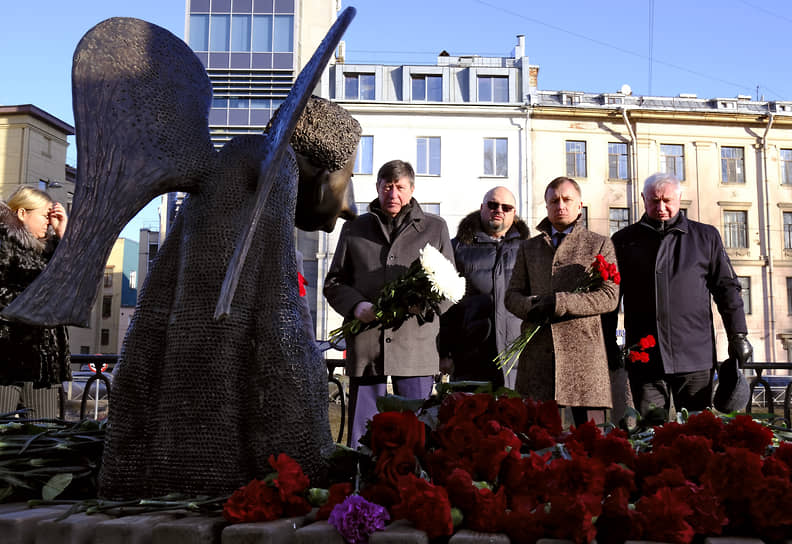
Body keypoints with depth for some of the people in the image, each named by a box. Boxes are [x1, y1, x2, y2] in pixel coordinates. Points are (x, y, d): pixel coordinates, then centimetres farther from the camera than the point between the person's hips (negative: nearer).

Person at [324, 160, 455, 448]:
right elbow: (334, 282, 14)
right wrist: (356, 305, -7)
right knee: (361, 435, 5)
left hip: (415, 341, -1)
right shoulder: (354, 228, 15)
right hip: (366, 341, 1)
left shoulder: (435, 228, 13)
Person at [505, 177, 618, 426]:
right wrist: (532, 306, -9)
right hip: (537, 352, 3)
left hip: (583, 348, -2)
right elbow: (511, 295, 15)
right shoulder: (528, 248, 20)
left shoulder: (600, 244, 11)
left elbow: (608, 296, -1)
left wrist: (558, 303, -13)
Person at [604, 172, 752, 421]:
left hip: (695, 355, 0)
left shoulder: (705, 237, 12)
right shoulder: (624, 241, 11)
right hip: (644, 356, 0)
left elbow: (727, 288, 12)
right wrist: (609, 345, 6)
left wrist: (738, 335, 4)